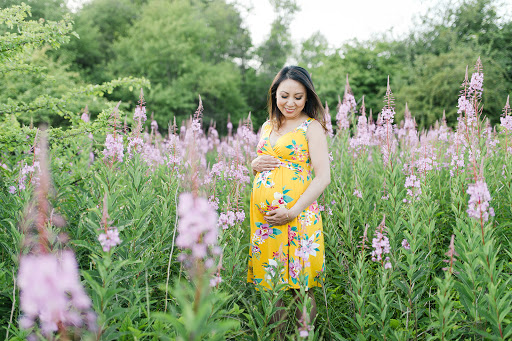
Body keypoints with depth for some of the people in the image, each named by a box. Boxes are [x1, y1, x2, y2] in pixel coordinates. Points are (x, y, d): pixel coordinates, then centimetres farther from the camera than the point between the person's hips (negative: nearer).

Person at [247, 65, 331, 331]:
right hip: (261, 214, 6)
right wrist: (255, 165, 2)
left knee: (297, 285, -1)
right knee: (269, 280, 10)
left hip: (295, 217, -6)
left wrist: (293, 212, -18)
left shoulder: (312, 127, -4)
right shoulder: (268, 126, 15)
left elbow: (323, 177, -11)